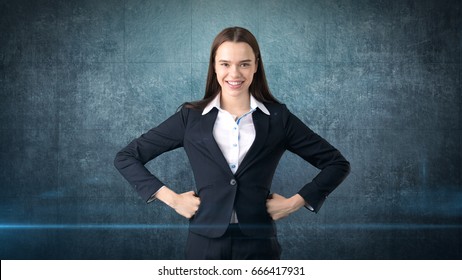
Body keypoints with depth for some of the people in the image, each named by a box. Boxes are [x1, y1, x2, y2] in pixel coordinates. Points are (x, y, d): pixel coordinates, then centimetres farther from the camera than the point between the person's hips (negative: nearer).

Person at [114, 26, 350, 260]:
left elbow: (337, 163, 8)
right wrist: (171, 199, -3)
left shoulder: (278, 118, 2)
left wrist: (295, 202, -1)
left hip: (258, 245, 0)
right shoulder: (190, 117, 2)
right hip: (205, 243, 0)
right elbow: (126, 158, 6)